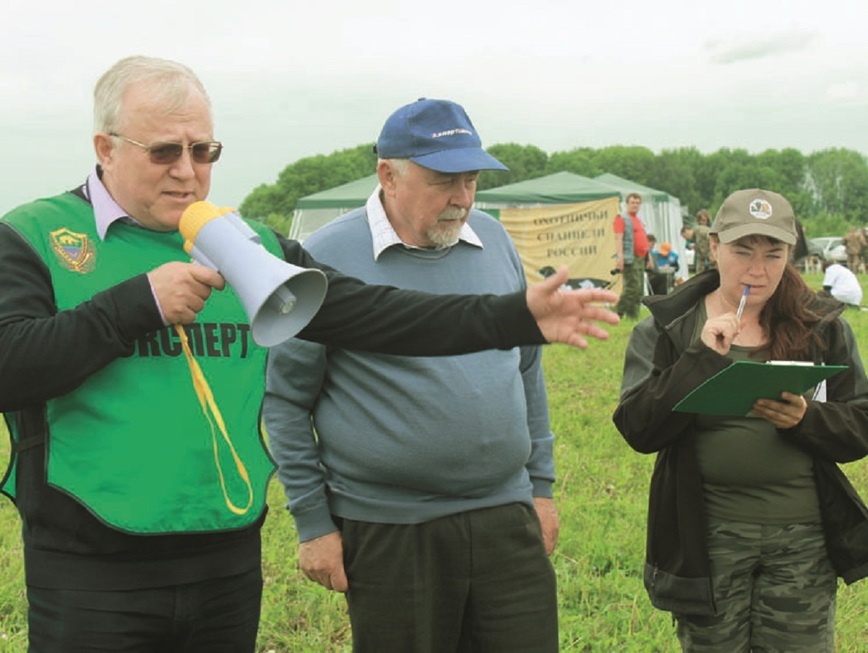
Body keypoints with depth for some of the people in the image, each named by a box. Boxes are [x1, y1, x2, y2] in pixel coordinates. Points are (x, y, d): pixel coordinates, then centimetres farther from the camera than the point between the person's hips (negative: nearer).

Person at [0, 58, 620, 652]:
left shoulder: (252, 246, 8)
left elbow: (375, 314, 1)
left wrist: (517, 316, -7)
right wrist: (141, 302, -18)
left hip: (230, 565, 4)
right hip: (92, 576, -3)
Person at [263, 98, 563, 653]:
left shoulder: (495, 241, 6)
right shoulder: (326, 260, -9)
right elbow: (286, 400, -5)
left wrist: (542, 483, 14)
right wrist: (314, 523, -5)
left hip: (506, 519, 4)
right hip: (388, 533, -4)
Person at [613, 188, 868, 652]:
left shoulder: (822, 327, 6)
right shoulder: (668, 327, 1)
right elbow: (638, 430, -10)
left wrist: (806, 419, -17)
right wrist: (702, 360, -19)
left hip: (803, 542, 1)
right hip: (707, 539, -1)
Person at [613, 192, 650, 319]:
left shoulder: (639, 220, 22)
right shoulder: (622, 219, -5)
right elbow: (618, 238, -15)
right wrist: (620, 256, -26)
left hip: (640, 258, 9)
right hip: (630, 258, -9)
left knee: (639, 289, 8)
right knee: (632, 287, -15)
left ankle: (633, 314, 12)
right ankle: (618, 312, -10)